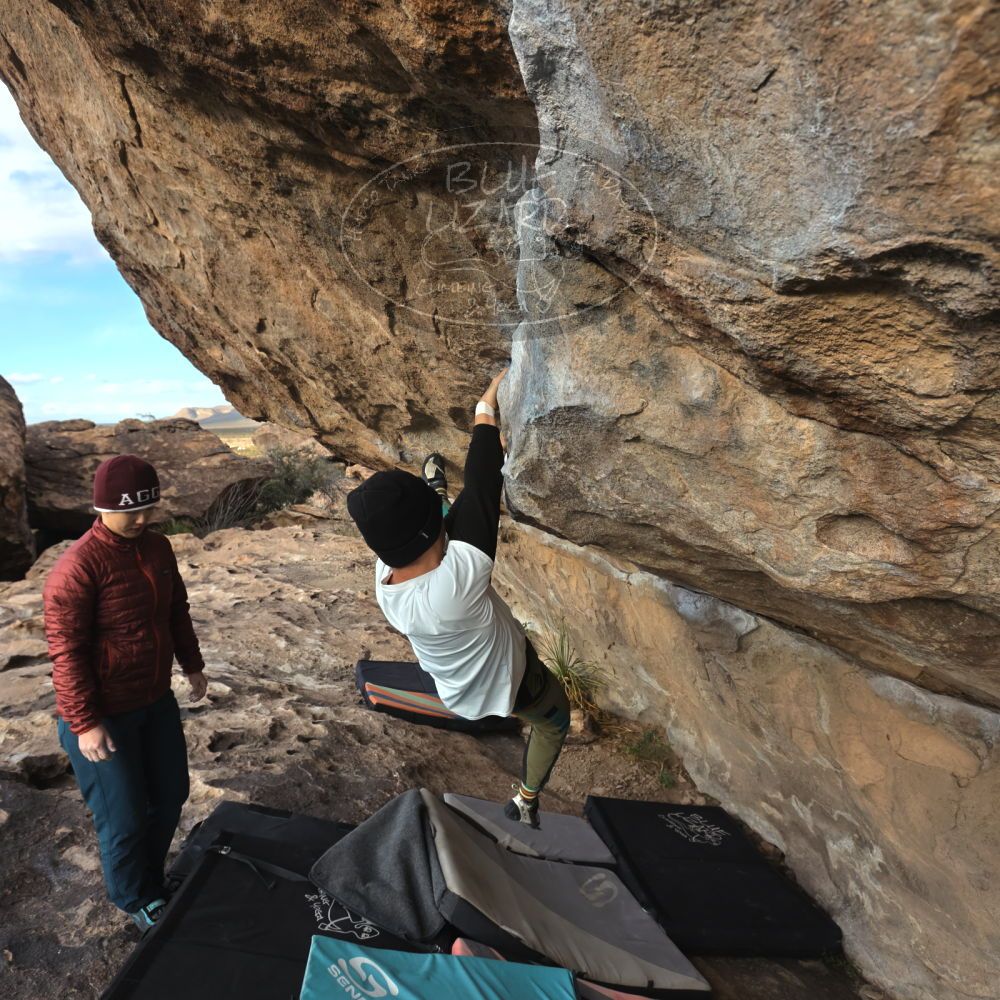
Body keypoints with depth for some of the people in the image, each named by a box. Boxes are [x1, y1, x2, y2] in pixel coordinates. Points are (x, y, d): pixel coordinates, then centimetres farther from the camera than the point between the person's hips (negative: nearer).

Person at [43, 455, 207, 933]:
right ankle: (136, 900, 35)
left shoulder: (158, 547, -1)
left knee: (171, 794, 20)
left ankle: (151, 877, 46)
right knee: (124, 819, 8)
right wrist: (85, 723, -20)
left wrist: (192, 664, 17)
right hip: (102, 715, -7)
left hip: (156, 700, 7)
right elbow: (66, 651, -21)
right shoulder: (78, 566, -24)